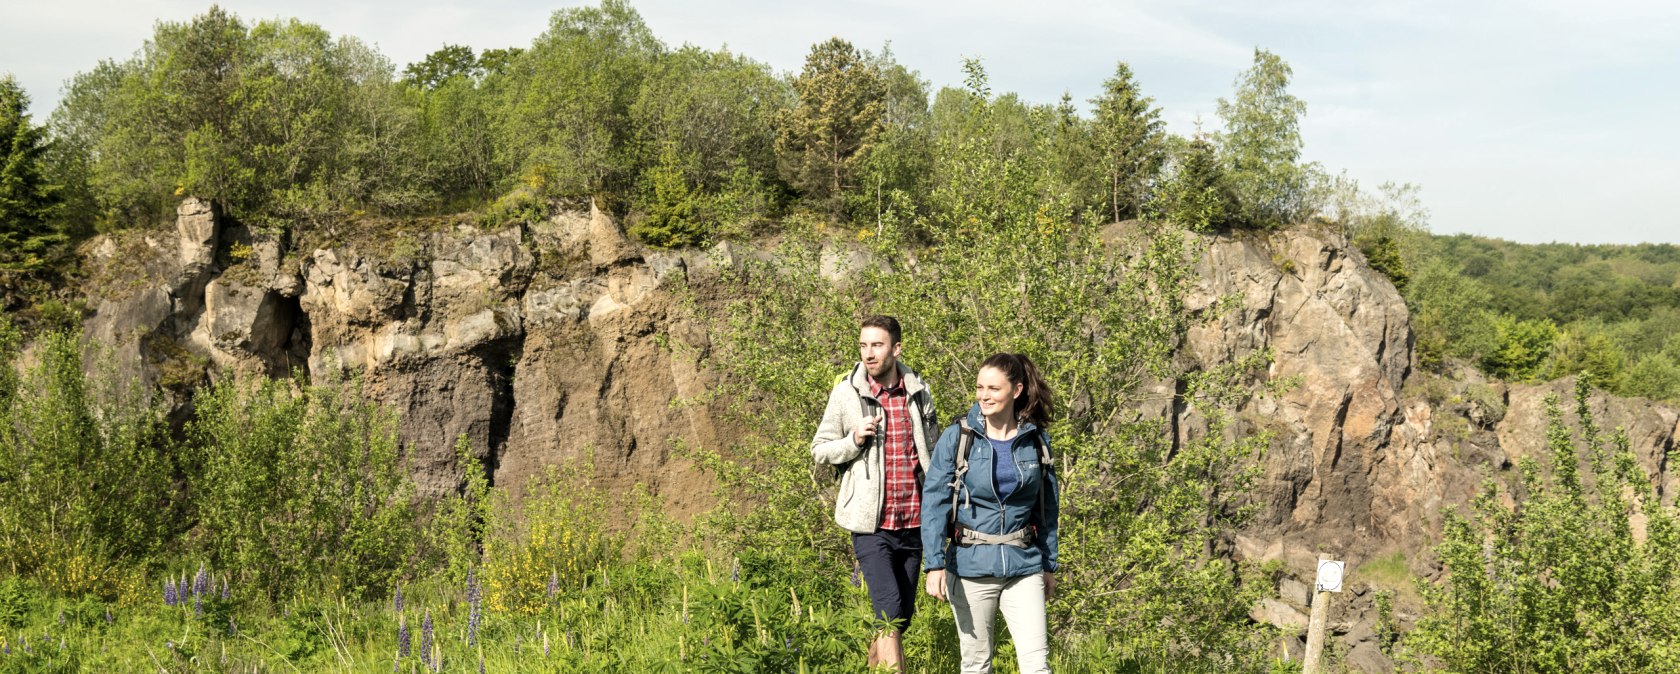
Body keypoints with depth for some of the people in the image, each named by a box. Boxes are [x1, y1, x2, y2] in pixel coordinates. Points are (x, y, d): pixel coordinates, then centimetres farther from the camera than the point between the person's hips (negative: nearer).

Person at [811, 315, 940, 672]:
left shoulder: (918, 392, 4)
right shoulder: (846, 393, -4)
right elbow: (819, 450, 2)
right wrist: (854, 440, -16)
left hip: (913, 522, 4)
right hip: (871, 523, -4)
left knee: (902, 616, 11)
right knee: (889, 609, -13)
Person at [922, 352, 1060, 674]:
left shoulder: (1037, 441, 3)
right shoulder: (956, 438, -6)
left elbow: (1046, 506, 12)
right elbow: (933, 503, -8)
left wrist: (1049, 565, 14)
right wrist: (935, 564, -16)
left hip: (1023, 566, 2)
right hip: (971, 566, -1)